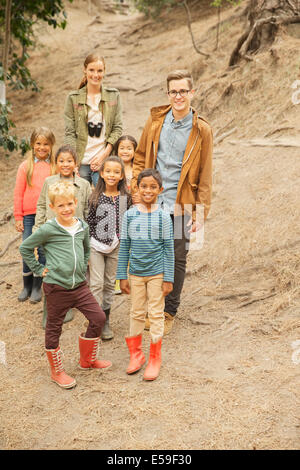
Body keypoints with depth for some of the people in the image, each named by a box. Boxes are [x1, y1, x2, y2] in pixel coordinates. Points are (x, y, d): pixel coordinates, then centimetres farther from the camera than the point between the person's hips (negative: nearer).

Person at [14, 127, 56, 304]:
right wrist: (18, 217, 3)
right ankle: (27, 286, 21)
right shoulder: (26, 166, 3)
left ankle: (37, 287, 19)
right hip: (29, 214, 1)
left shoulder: (55, 166, 1)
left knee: (44, 251, 4)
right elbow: (18, 193, 5)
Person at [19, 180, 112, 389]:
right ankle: (57, 371, 26)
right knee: (54, 328, 7)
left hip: (80, 285, 5)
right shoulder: (48, 229, -13)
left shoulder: (83, 226, 3)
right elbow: (25, 248, -3)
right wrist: (39, 269, -4)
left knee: (98, 318, 2)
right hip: (56, 287, -5)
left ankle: (87, 360, 24)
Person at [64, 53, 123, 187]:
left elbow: (117, 128, 5)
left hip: (104, 162, 0)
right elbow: (69, 133, 2)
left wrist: (104, 154, -7)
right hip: (80, 162, 0)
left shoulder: (113, 95, 8)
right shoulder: (73, 98, 5)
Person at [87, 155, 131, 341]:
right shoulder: (96, 197, -5)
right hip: (96, 245, -2)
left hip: (116, 246, 2)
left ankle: (105, 320, 23)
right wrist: (86, 248, -1)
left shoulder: (125, 197, -1)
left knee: (110, 283, 11)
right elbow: (90, 222, 0)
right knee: (96, 283, -5)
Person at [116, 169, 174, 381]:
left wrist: (168, 278, -6)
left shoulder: (163, 216, -7)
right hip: (135, 273, 2)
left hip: (157, 273, -2)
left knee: (156, 314, 7)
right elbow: (124, 247, 2)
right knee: (137, 313, 13)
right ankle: (136, 354, 30)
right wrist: (122, 276, 1)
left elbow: (169, 248, -4)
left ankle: (155, 359, 20)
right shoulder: (130, 215, -3)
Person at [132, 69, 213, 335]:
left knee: (177, 260, 8)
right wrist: (137, 189, 4)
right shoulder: (156, 120, 3)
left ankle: (170, 312, 26)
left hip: (181, 204, -2)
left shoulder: (201, 130, -5)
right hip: (151, 202, 2)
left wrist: (200, 213, -6)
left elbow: (205, 175, -3)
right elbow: (141, 156, 12)